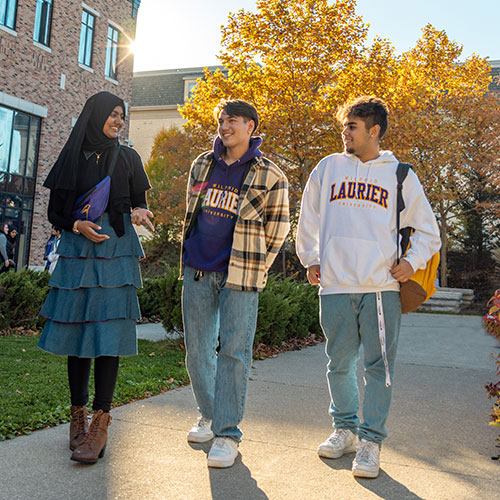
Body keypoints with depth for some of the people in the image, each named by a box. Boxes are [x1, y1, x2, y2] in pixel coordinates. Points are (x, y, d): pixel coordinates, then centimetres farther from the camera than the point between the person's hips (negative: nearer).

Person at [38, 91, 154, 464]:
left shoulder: (128, 159, 10)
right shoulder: (71, 157, 9)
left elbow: (140, 202, 12)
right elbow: (55, 210, 9)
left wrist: (138, 212, -11)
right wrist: (77, 225, -10)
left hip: (116, 253, -1)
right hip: (77, 252, 1)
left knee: (107, 333, -8)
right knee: (76, 330, 3)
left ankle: (101, 423, -7)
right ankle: (78, 414, 15)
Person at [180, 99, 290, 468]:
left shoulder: (269, 176, -2)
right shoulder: (202, 165, 12)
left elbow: (278, 227, 3)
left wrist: (255, 266, 2)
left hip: (239, 274, -5)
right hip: (197, 271, 5)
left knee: (234, 351, -4)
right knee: (197, 350, 11)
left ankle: (227, 434, 5)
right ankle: (210, 416, 30)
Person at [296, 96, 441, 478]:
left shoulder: (399, 174, 8)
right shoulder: (329, 167, 12)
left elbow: (427, 230, 13)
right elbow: (309, 220, 19)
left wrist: (413, 261, -2)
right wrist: (310, 260, 12)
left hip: (382, 287, -2)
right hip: (335, 285, 2)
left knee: (379, 365, -1)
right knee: (339, 363, 10)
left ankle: (371, 440, 11)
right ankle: (345, 429, 28)